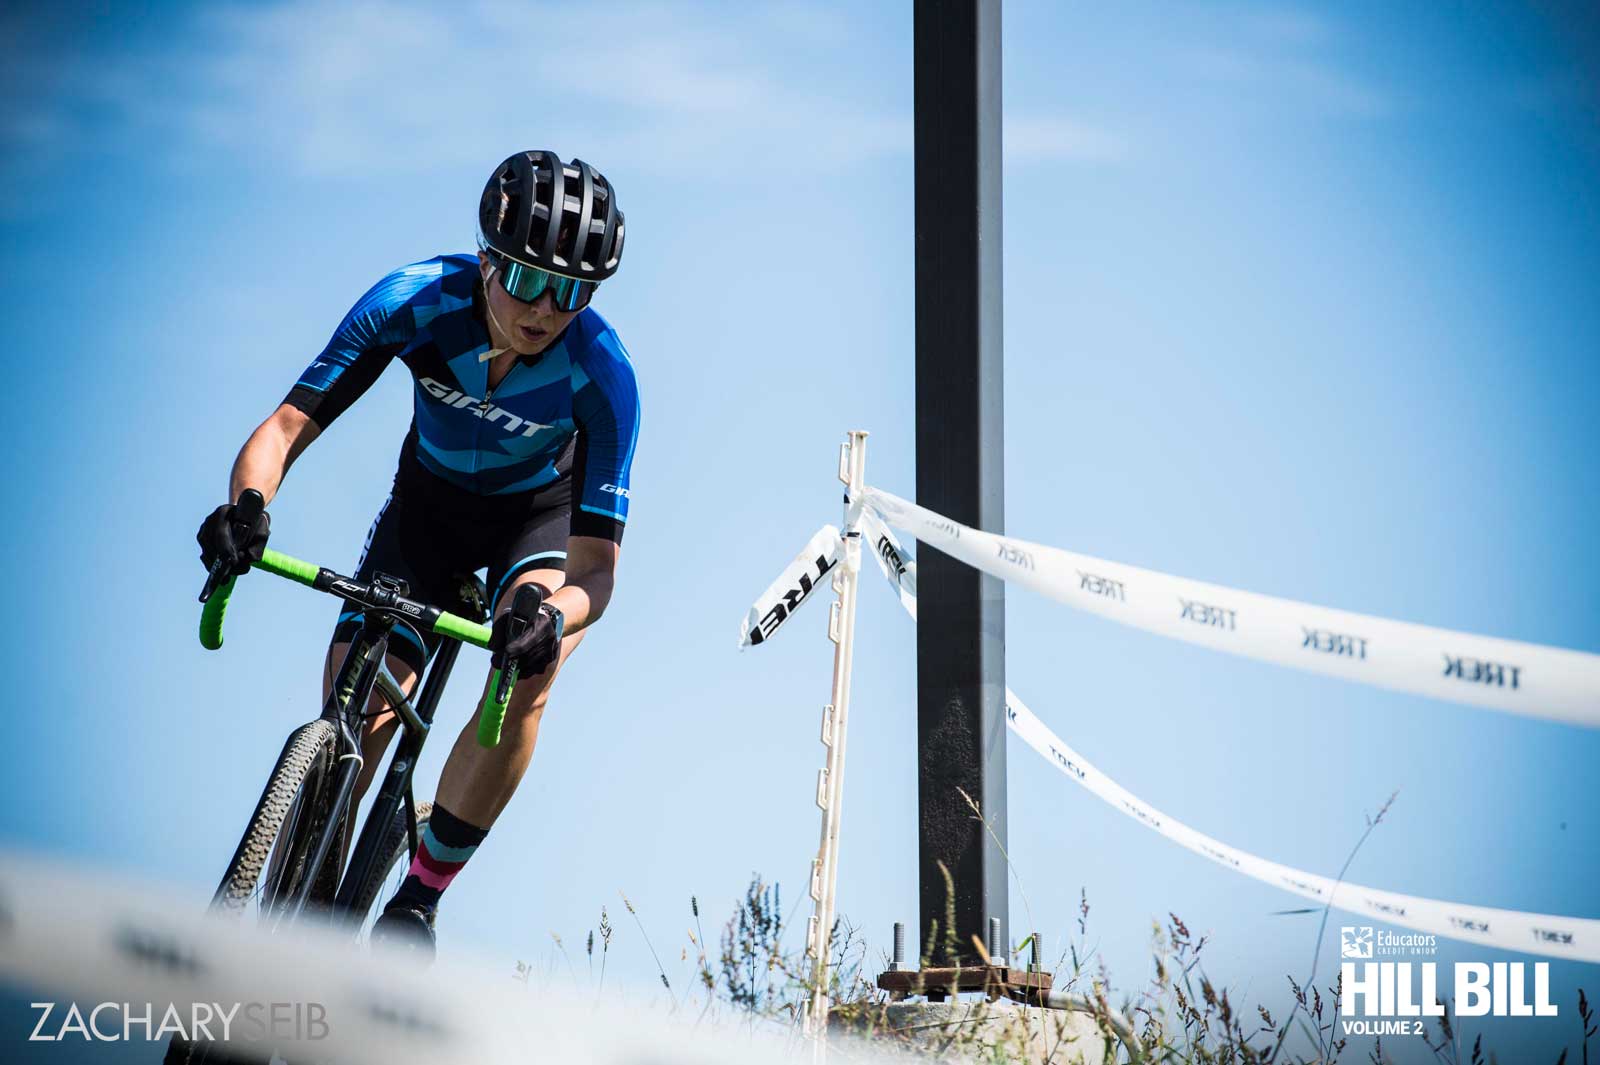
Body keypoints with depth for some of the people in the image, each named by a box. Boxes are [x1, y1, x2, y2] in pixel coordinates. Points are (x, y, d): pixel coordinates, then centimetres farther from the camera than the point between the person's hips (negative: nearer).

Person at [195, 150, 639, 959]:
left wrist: (555, 614, -57)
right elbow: (287, 426, -31)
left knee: (526, 679, -30)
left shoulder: (600, 373, -34)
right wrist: (246, 506, -52)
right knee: (351, 718, -13)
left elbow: (596, 566, -35)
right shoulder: (414, 302, -31)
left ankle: (420, 896, -12)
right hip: (429, 502, 2)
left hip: (544, 511, -1)